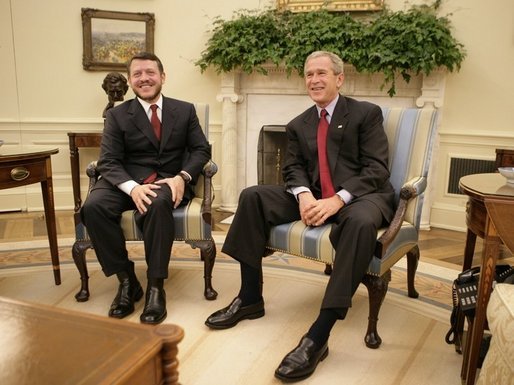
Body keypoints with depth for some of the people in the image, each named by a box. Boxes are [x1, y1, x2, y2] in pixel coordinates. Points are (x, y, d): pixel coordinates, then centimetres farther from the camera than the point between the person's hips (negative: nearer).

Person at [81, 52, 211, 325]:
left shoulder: (185, 111, 12)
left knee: (158, 203, -37)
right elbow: (108, 161, -2)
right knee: (93, 207, -29)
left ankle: (155, 286, -25)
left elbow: (201, 149, 7)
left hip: (170, 181, -1)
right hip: (128, 181, 1)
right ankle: (126, 279, -14)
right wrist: (133, 187, -24)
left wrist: (182, 177, -15)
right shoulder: (117, 115, 8)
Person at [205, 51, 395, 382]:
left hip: (360, 195, -5)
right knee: (252, 197, -12)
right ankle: (251, 298, -6)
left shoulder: (367, 113, 1)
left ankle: (319, 335, -37)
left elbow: (377, 168, -9)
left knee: (361, 221, -40)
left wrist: (337, 200, -24)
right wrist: (303, 195, -17)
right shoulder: (298, 125, 17)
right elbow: (293, 168, 8)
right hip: (313, 196, 5)